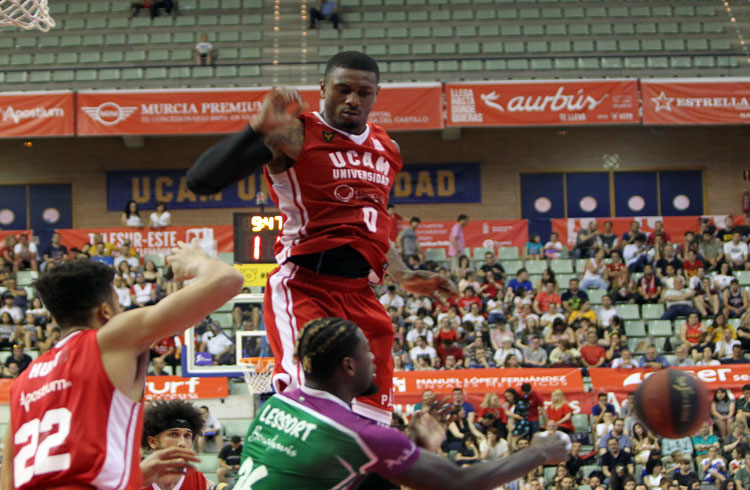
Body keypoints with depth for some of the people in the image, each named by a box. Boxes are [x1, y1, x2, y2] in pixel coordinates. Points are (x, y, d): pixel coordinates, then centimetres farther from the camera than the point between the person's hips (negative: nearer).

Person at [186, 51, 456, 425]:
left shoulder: (387, 150, 16)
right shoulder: (295, 134, -6)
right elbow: (200, 181, -17)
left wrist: (403, 277, 21)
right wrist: (259, 128, -27)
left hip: (361, 295, 7)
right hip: (303, 286, -7)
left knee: (372, 420, 7)